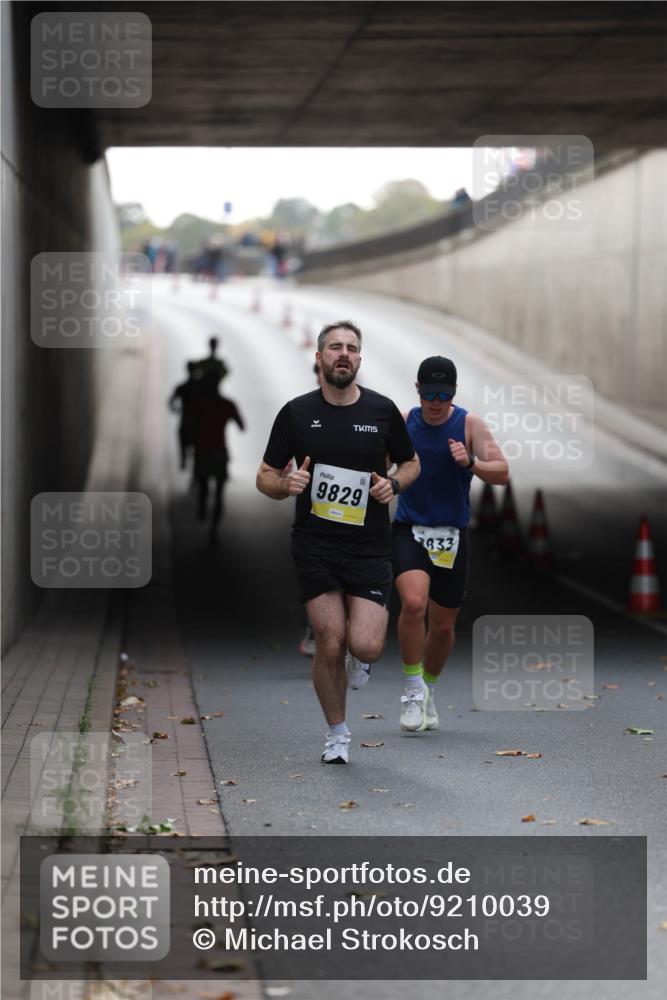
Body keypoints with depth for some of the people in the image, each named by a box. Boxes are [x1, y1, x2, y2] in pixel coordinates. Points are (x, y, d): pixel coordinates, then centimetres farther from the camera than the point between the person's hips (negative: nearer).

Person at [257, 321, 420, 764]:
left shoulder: (382, 410, 1)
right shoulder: (297, 412, 0)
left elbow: (411, 463, 15)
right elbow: (266, 477, 7)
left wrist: (394, 485, -6)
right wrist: (287, 484, -16)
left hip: (369, 546, 0)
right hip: (315, 544, 0)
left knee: (365, 647, -12)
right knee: (330, 645, -6)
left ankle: (358, 655, 27)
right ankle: (338, 734, 16)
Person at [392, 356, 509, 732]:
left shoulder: (470, 424, -3)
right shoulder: (402, 423, 0)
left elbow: (502, 474, -9)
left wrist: (470, 463, -27)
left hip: (452, 535, 1)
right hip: (409, 530, -1)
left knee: (443, 626, 9)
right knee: (414, 603, -26)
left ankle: (428, 690, 35)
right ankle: (413, 688, -10)